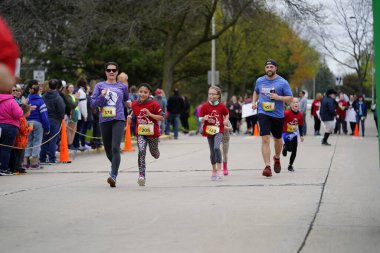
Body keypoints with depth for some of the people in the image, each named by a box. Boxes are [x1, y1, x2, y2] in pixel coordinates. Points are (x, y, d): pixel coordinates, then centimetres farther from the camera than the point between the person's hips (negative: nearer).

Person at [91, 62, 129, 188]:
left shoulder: (122, 87, 10)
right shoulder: (100, 86, 8)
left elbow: (126, 100, 31)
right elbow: (93, 104, 1)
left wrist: (128, 103, 14)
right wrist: (101, 96, -11)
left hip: (118, 120, -2)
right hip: (104, 120, 2)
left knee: (115, 148, -18)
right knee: (108, 149, 12)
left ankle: (113, 176, -23)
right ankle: (115, 166, 42)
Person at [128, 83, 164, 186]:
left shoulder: (154, 104, -13)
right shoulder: (134, 104, -1)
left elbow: (162, 118, -13)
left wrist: (150, 114, -23)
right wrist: (130, 116, 5)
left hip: (152, 133, -1)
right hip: (140, 133, 1)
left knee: (154, 154, 16)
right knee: (141, 151, -19)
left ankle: (156, 151, 57)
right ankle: (141, 176, -21)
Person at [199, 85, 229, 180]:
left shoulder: (221, 106, -3)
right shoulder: (205, 106, -4)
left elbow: (226, 114, 17)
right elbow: (200, 119, -2)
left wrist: (225, 120, -1)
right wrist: (204, 118, -23)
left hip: (219, 130, -2)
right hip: (209, 130, 2)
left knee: (216, 147, -24)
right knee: (212, 151, 9)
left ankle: (219, 170, -20)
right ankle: (214, 171, 26)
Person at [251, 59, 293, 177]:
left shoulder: (283, 82, -5)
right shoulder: (259, 81, 6)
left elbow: (290, 98, -6)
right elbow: (256, 92, 26)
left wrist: (278, 97, -21)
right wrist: (254, 102, 9)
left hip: (278, 115, 0)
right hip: (263, 114, 0)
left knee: (277, 139, 17)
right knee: (265, 139, -15)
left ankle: (277, 158, 46)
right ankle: (267, 166, -18)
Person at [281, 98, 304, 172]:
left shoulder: (300, 115, -4)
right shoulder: (286, 113, -20)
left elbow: (300, 126, 7)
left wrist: (301, 135, 3)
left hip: (294, 134, 5)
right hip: (286, 133, -4)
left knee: (294, 151, 3)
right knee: (290, 148, -18)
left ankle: (290, 165, 22)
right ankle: (285, 147, 20)